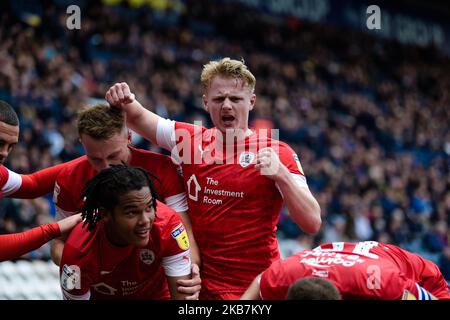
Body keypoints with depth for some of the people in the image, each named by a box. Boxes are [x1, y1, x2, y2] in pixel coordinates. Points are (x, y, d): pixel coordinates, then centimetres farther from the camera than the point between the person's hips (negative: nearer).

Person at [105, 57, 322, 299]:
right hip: (203, 287, 4)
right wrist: (124, 101, -8)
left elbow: (312, 224, -15)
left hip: (260, 288, -4)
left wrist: (281, 174, -29)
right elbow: (137, 117, 14)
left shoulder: (277, 154, -9)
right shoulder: (189, 140, 2)